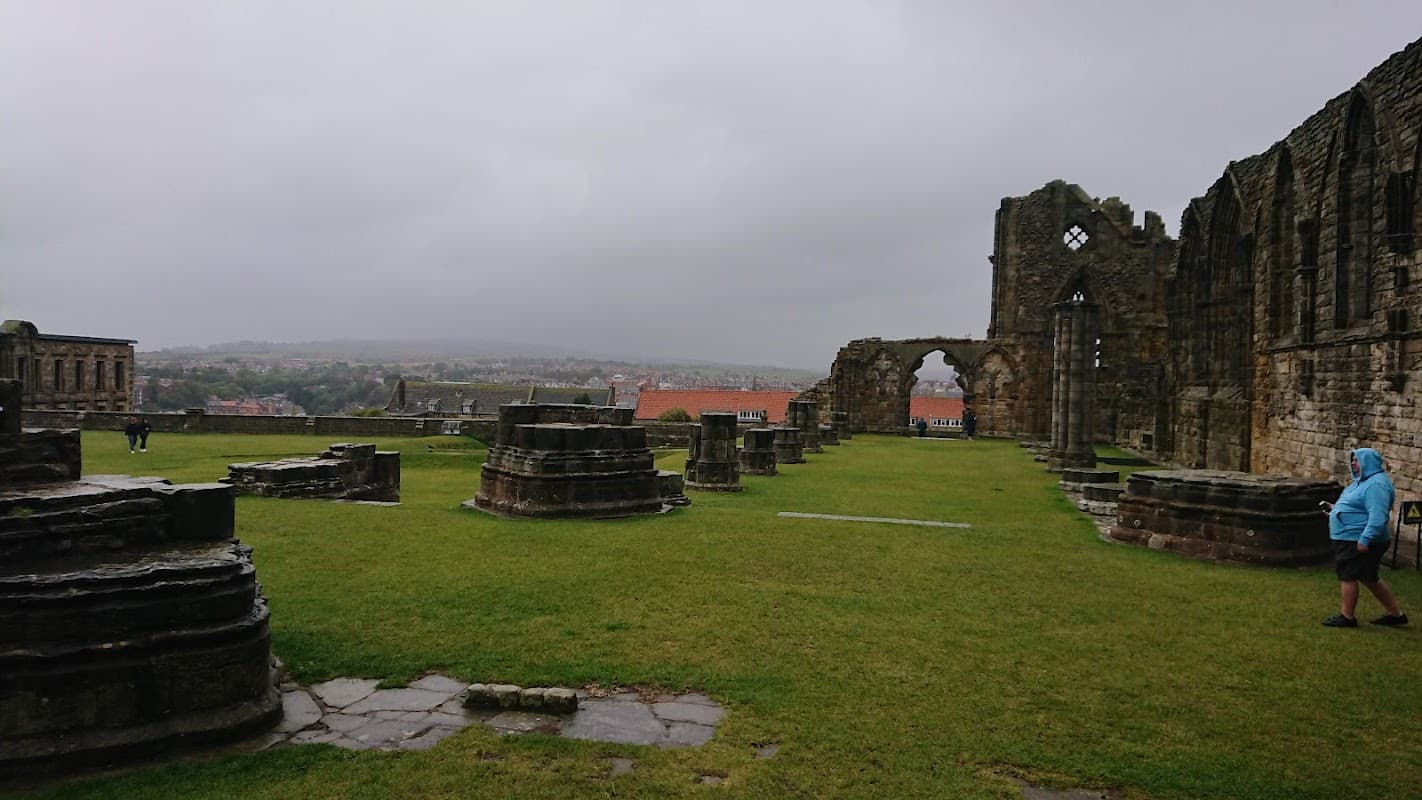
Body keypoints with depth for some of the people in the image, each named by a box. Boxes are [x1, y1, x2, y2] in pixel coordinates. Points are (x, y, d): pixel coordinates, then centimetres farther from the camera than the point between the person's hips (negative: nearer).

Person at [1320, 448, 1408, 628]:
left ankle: (1346, 616, 9)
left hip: (1359, 541, -11)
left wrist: (1365, 539, -31)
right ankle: (1395, 614, 27)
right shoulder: (1363, 480, 14)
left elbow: (1377, 516, -28)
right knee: (1369, 578, 18)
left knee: (1347, 576, -1)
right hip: (1348, 539, 11)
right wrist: (1334, 508, 12)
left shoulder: (1376, 484, -20)